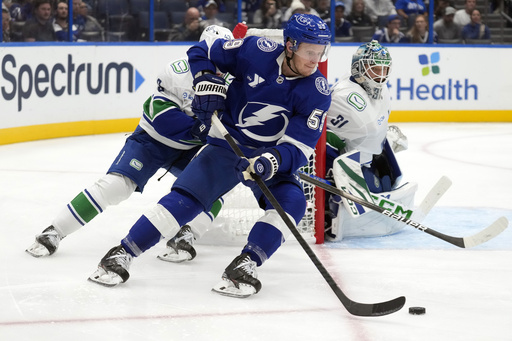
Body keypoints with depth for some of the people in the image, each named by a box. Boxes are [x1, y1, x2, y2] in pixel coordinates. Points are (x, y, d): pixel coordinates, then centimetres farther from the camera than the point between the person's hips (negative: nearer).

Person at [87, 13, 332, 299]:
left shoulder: (318, 92, -15)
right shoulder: (257, 51, -15)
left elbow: (299, 147, -20)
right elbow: (201, 53, 0)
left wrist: (273, 160, -39)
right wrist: (208, 83, -18)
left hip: (273, 158, 1)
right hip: (228, 145, -1)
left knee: (292, 202, -26)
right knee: (186, 197, -17)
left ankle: (244, 265, -26)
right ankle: (122, 255, -12)